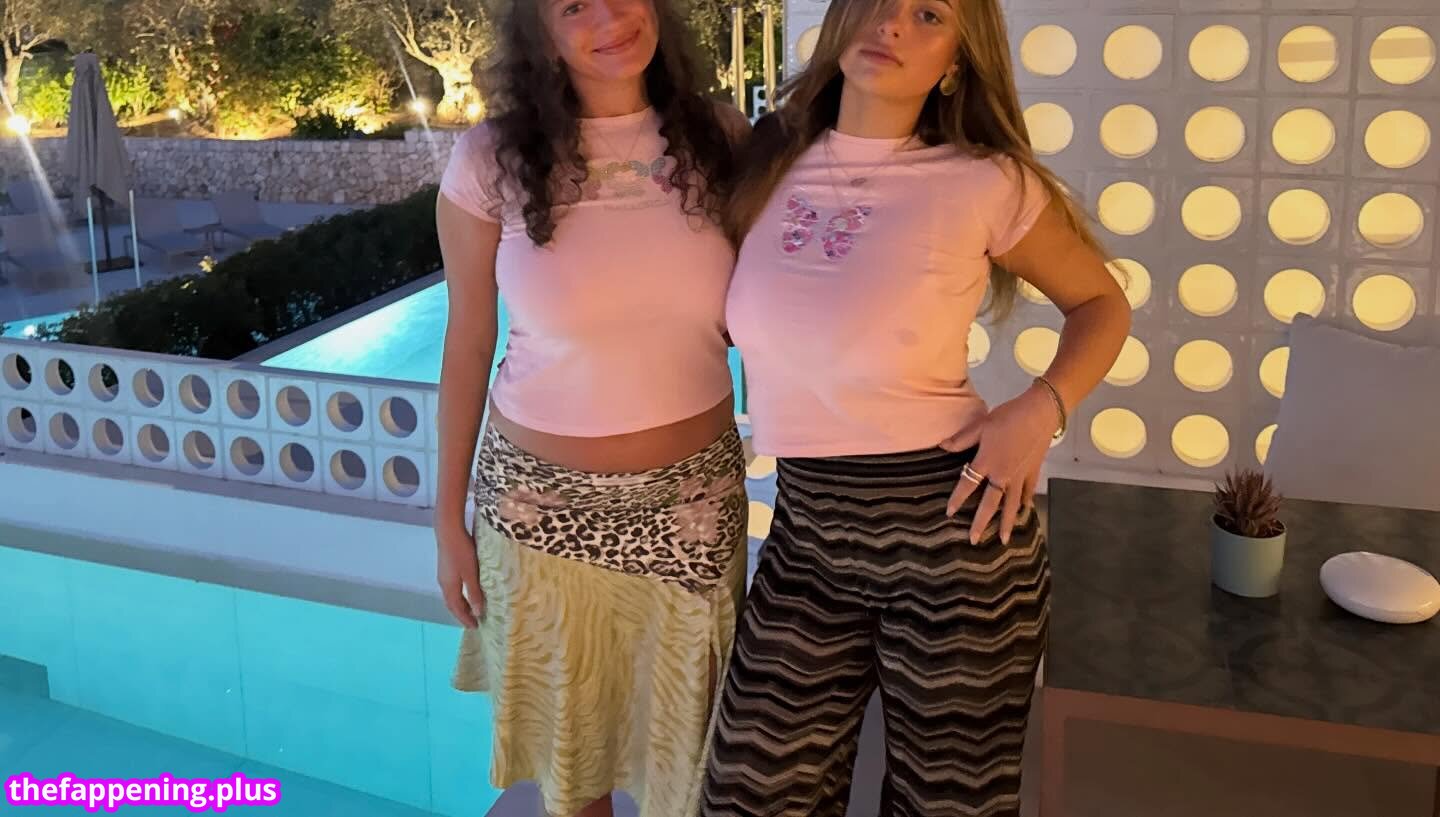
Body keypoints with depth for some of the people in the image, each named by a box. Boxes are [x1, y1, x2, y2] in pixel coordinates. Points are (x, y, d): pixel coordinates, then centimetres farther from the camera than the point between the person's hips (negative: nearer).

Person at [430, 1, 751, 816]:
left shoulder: (721, 139, -5)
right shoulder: (491, 160, -11)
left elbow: (752, 320, 5)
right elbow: (468, 344, -2)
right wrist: (449, 516, 2)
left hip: (691, 498, 1)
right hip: (541, 500, -1)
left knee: (683, 738, 16)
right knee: (566, 734, 19)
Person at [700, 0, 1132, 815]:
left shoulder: (984, 183, -11)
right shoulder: (769, 158, 1)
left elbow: (1102, 303, 2)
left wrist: (1041, 409, -13)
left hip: (949, 527, -3)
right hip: (806, 527, 4)